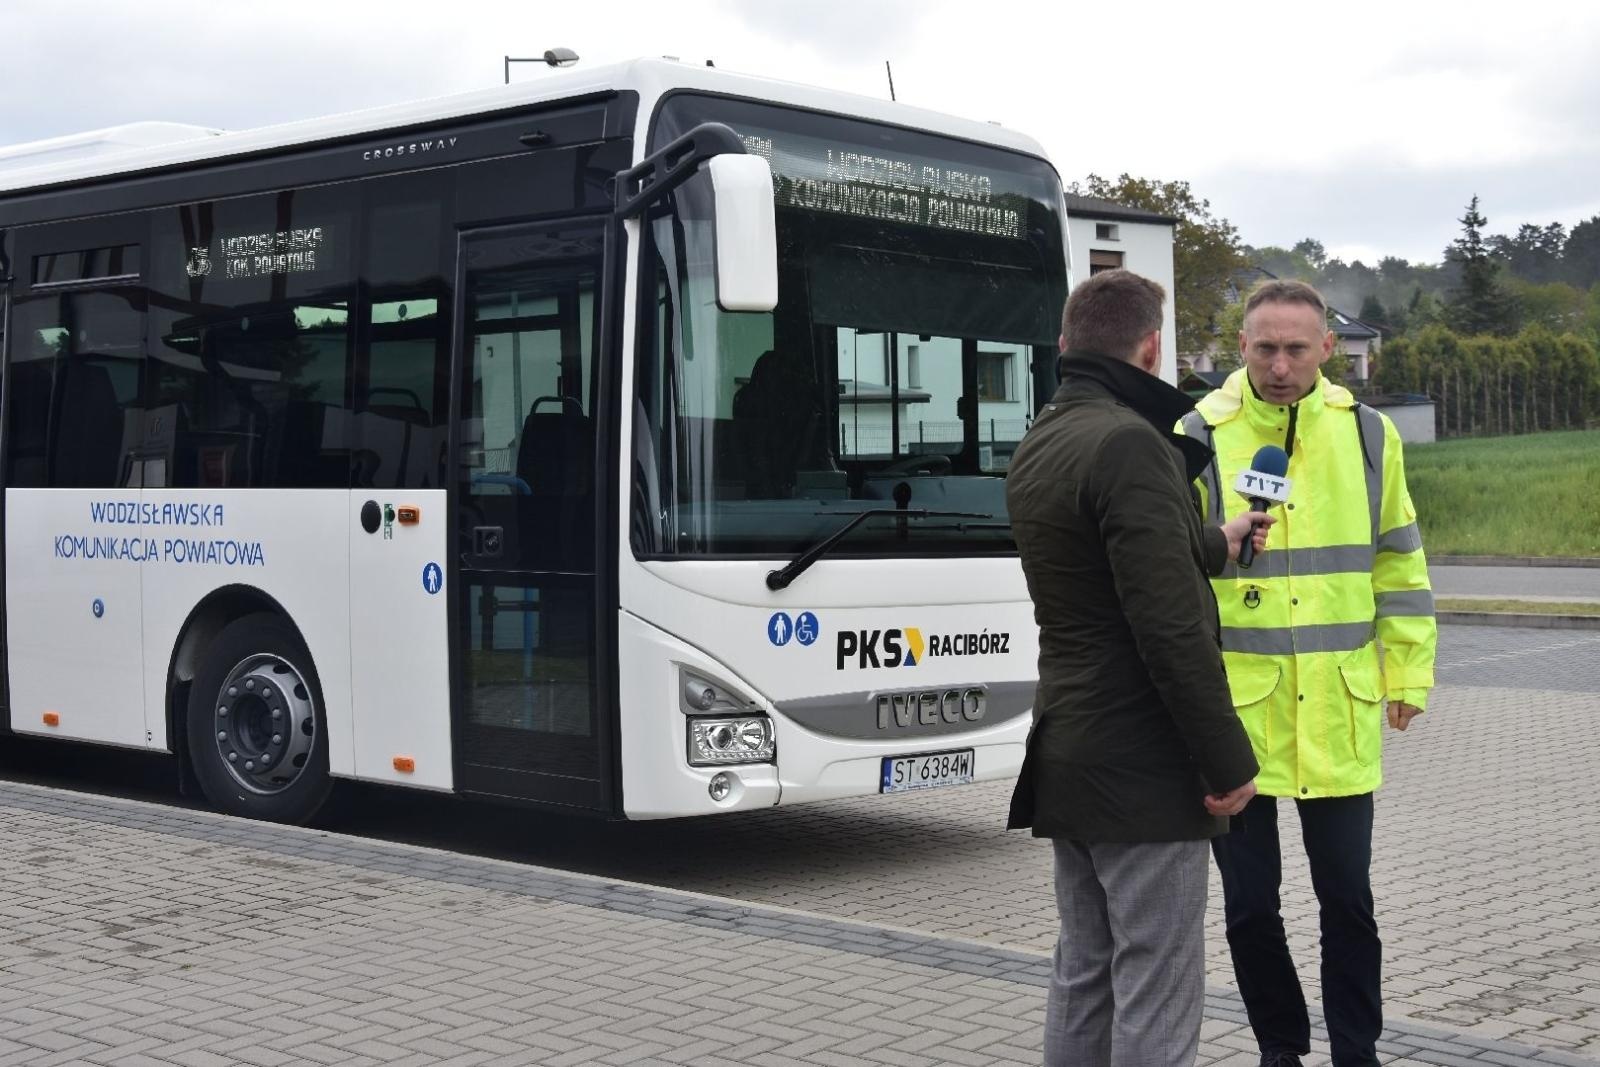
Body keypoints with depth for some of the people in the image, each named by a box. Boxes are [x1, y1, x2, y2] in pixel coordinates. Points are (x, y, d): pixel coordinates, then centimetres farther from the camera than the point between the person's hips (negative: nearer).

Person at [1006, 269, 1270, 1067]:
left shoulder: (1036, 448, 11)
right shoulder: (1128, 442, -18)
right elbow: (1170, 626, -22)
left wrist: (1216, 545, 41)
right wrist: (1229, 760, -14)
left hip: (1066, 755, 9)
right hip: (1141, 765, -9)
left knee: (1083, 975, 15)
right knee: (1155, 996, -3)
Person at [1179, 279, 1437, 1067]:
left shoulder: (1367, 434, 3)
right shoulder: (1200, 438, -5)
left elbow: (1397, 563, 11)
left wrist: (1408, 672, 10)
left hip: (1339, 714, 1)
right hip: (1235, 710, -1)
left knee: (1348, 898, 9)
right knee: (1249, 903, 8)